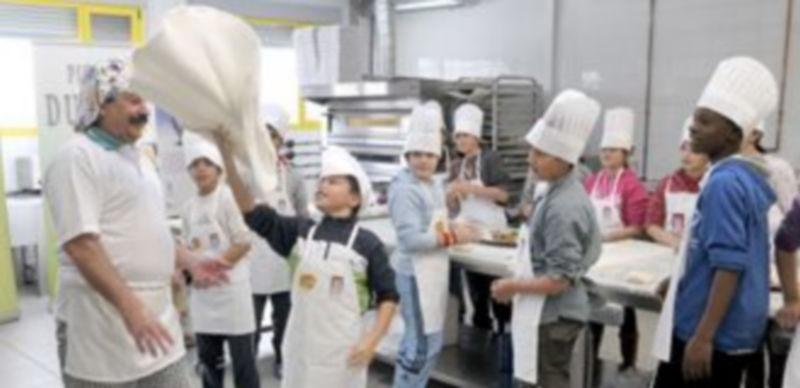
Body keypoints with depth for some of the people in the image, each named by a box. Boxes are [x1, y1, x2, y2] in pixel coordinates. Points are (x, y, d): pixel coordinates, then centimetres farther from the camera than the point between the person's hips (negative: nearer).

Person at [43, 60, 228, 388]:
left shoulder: (138, 158, 15)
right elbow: (80, 244, -21)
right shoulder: (77, 157, -11)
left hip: (156, 316, 8)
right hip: (104, 326, -8)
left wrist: (191, 263, 8)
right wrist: (130, 307, -27)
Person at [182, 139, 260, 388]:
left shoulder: (230, 197, -9)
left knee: (242, 358, 1)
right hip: (202, 291, 6)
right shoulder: (188, 207, 10)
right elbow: (189, 248, 15)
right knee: (208, 358, 15)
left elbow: (243, 243, -13)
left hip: (231, 286, -6)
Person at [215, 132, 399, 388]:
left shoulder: (367, 244, -7)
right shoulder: (300, 232, 1)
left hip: (342, 353, -3)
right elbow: (253, 213, -9)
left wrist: (372, 340, -12)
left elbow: (388, 296, -1)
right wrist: (227, 154, -17)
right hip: (301, 349, 3)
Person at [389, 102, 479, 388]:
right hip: (415, 273, -9)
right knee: (421, 344, -3)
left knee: (428, 342, 17)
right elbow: (411, 239, -23)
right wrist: (451, 238, -20)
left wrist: (456, 230, -1)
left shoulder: (432, 185, 10)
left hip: (434, 270, 9)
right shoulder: (405, 189, -18)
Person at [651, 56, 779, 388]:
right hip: (736, 330, 9)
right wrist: (679, 280, 30)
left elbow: (729, 267, -24)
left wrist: (703, 337, -24)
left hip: (714, 334, -9)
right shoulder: (751, 177, 10)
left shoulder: (723, 183, -20)